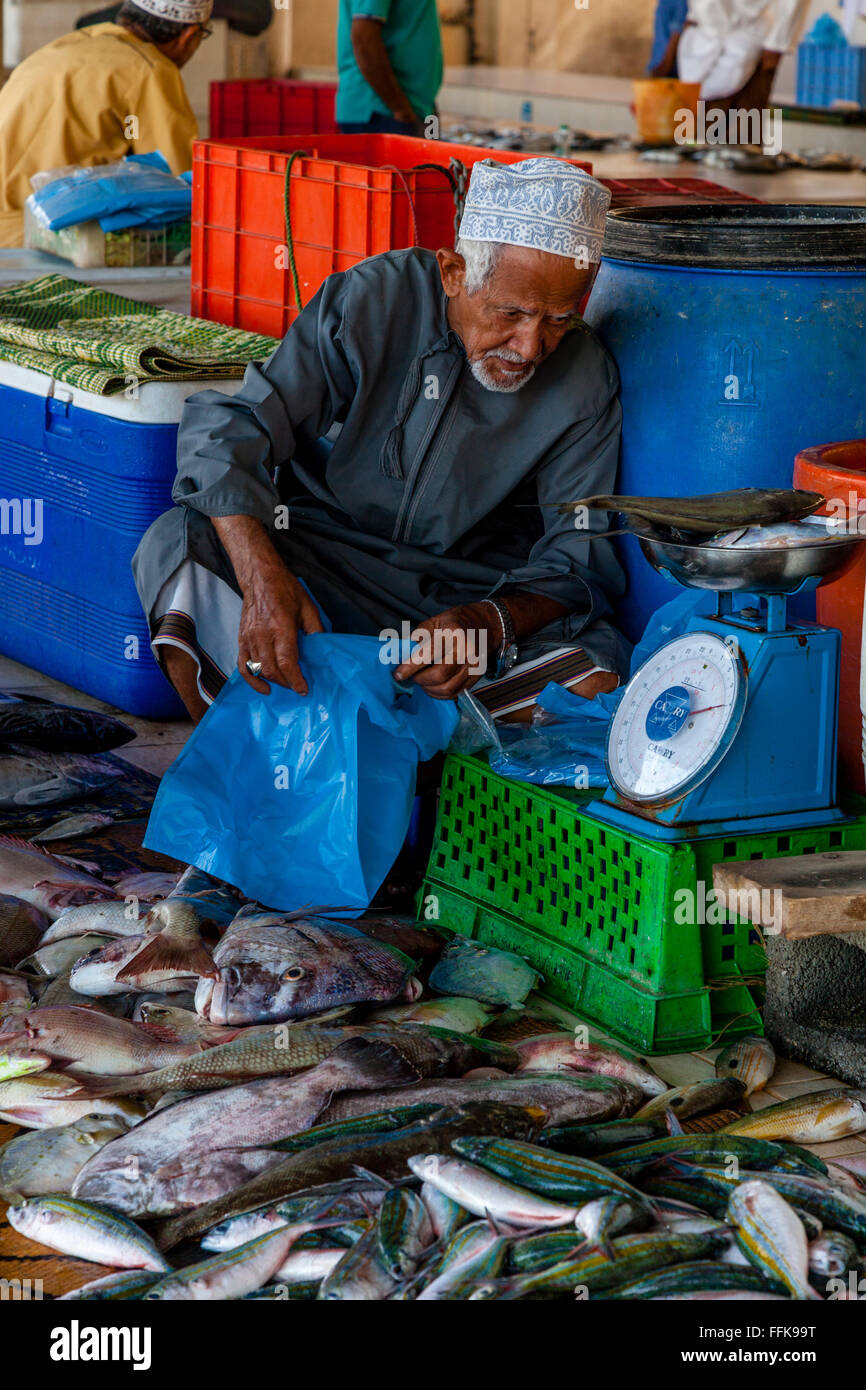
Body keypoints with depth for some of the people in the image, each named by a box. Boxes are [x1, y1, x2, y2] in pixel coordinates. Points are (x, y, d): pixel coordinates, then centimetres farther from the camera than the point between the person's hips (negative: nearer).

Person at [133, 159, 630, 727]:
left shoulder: (589, 384, -9)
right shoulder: (368, 301, -15)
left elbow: (576, 562, -9)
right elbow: (230, 431, -20)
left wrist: (489, 625, -33)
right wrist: (263, 578, -39)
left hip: (479, 591, 1)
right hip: (321, 562, -1)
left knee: (597, 681, -30)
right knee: (176, 543, -29)